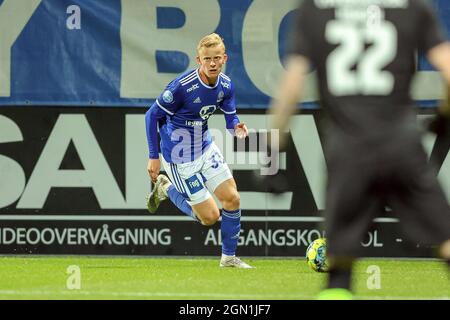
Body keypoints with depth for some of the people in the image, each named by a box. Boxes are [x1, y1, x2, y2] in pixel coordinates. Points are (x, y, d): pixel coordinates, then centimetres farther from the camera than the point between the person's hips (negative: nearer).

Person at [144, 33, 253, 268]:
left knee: (232, 199, 0)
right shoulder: (182, 86, -26)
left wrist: (237, 128, -20)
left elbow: (231, 117, 6)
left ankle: (229, 257, 17)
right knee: (210, 217, -2)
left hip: (206, 149, 6)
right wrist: (154, 156, -16)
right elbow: (152, 115, -17)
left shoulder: (225, 86, -7)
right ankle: (166, 189, 20)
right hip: (180, 159, -6)